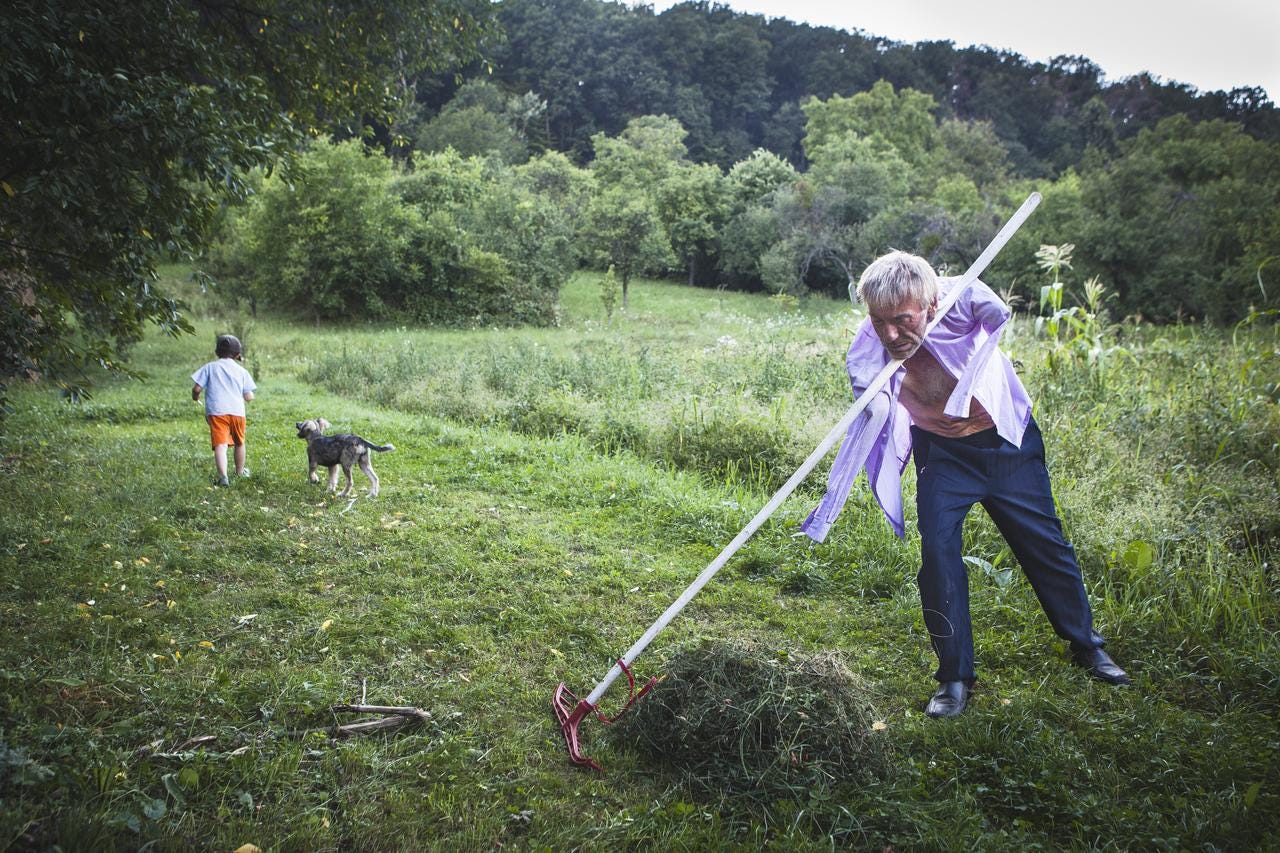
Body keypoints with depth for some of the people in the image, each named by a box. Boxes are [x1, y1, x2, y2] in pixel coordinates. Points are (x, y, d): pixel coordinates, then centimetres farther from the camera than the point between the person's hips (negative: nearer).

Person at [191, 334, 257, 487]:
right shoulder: (241, 371, 11)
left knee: (220, 444, -13)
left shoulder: (210, 367, 8)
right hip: (237, 411, 2)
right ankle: (240, 471, 41)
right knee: (239, 443, 23)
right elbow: (249, 397, 7)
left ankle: (222, 476, -31)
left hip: (217, 412, -2)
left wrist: (195, 397, 24)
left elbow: (196, 388, 1)